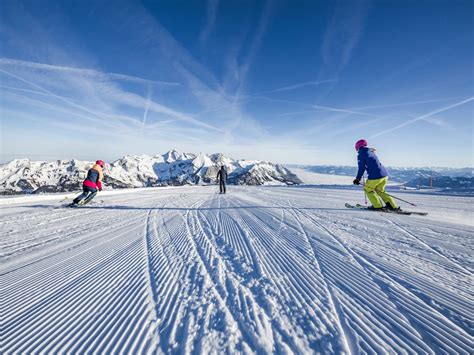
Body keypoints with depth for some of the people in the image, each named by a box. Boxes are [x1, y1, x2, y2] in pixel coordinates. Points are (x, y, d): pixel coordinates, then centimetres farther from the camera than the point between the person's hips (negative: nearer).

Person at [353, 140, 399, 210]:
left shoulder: (361, 154, -4)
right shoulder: (372, 152, 21)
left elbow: (361, 168, -4)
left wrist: (357, 179, 4)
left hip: (375, 176, -8)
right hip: (384, 174, 8)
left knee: (368, 189, 14)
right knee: (380, 190, 25)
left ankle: (378, 206, 12)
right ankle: (392, 206, 20)